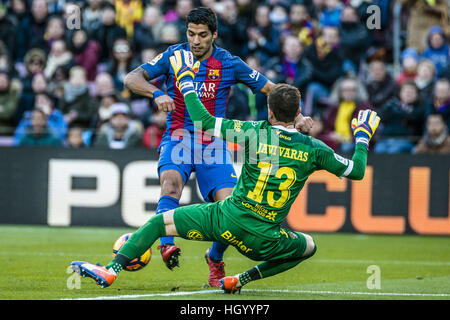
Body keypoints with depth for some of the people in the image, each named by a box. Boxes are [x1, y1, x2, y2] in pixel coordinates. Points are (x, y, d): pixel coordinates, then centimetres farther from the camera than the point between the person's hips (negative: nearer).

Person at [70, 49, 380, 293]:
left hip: (226, 219, -1)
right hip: (264, 239, 1)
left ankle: (111, 271, 2)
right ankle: (242, 280, 21)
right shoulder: (313, 149, -1)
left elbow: (203, 120, -4)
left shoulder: (255, 132, -6)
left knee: (159, 222, 14)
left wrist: (186, 80, 8)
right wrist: (363, 137, 28)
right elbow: (356, 171, 11)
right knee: (309, 246, 30)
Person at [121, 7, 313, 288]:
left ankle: (215, 259, 14)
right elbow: (132, 78, -8)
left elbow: (271, 89, 5)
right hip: (178, 140, 0)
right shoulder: (174, 56, 0)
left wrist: (296, 117, -10)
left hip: (213, 145, 0)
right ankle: (167, 246, -46)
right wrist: (157, 93, -28)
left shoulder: (229, 63, -1)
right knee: (171, 183, -33)